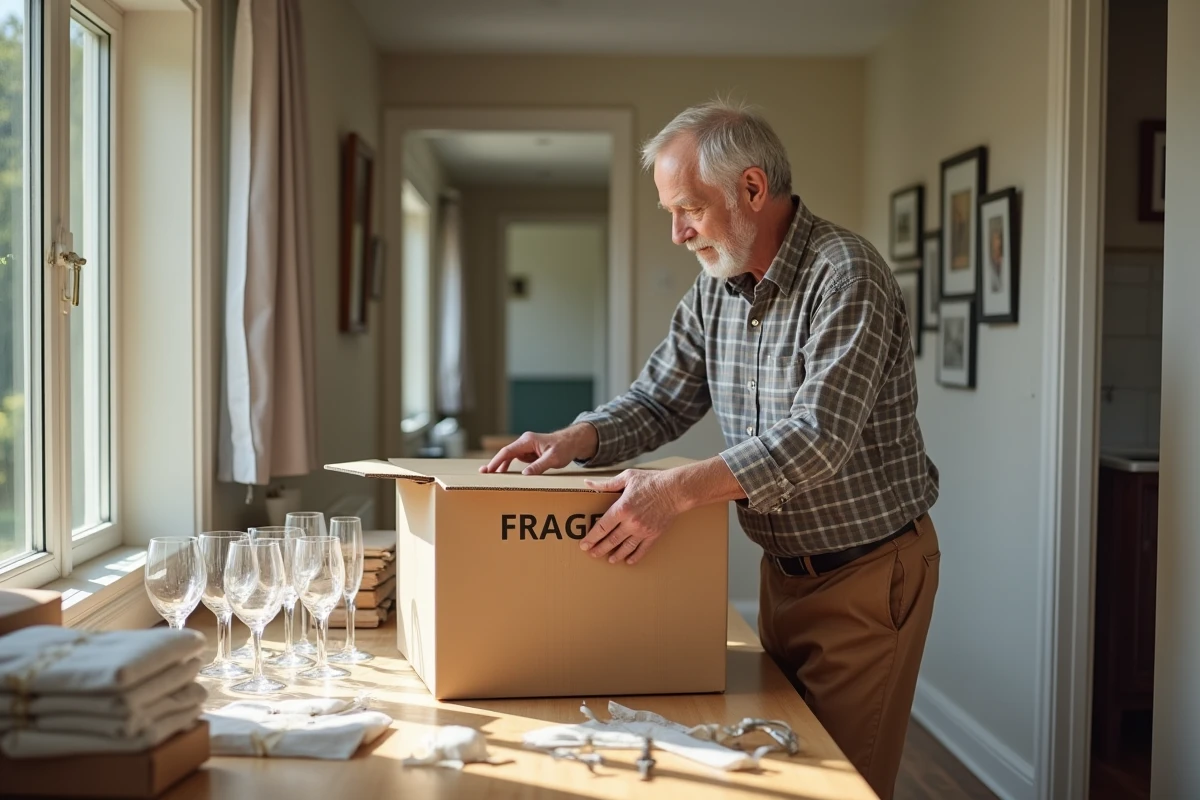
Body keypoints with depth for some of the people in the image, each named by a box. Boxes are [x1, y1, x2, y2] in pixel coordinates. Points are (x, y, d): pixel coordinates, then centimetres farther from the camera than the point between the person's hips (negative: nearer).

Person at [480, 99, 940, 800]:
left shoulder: (846, 276, -22)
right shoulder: (715, 288, 3)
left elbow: (820, 437, -31)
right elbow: (659, 401, 9)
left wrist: (680, 489, -37)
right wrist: (573, 441, -10)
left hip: (870, 569, -8)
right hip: (785, 565, 8)